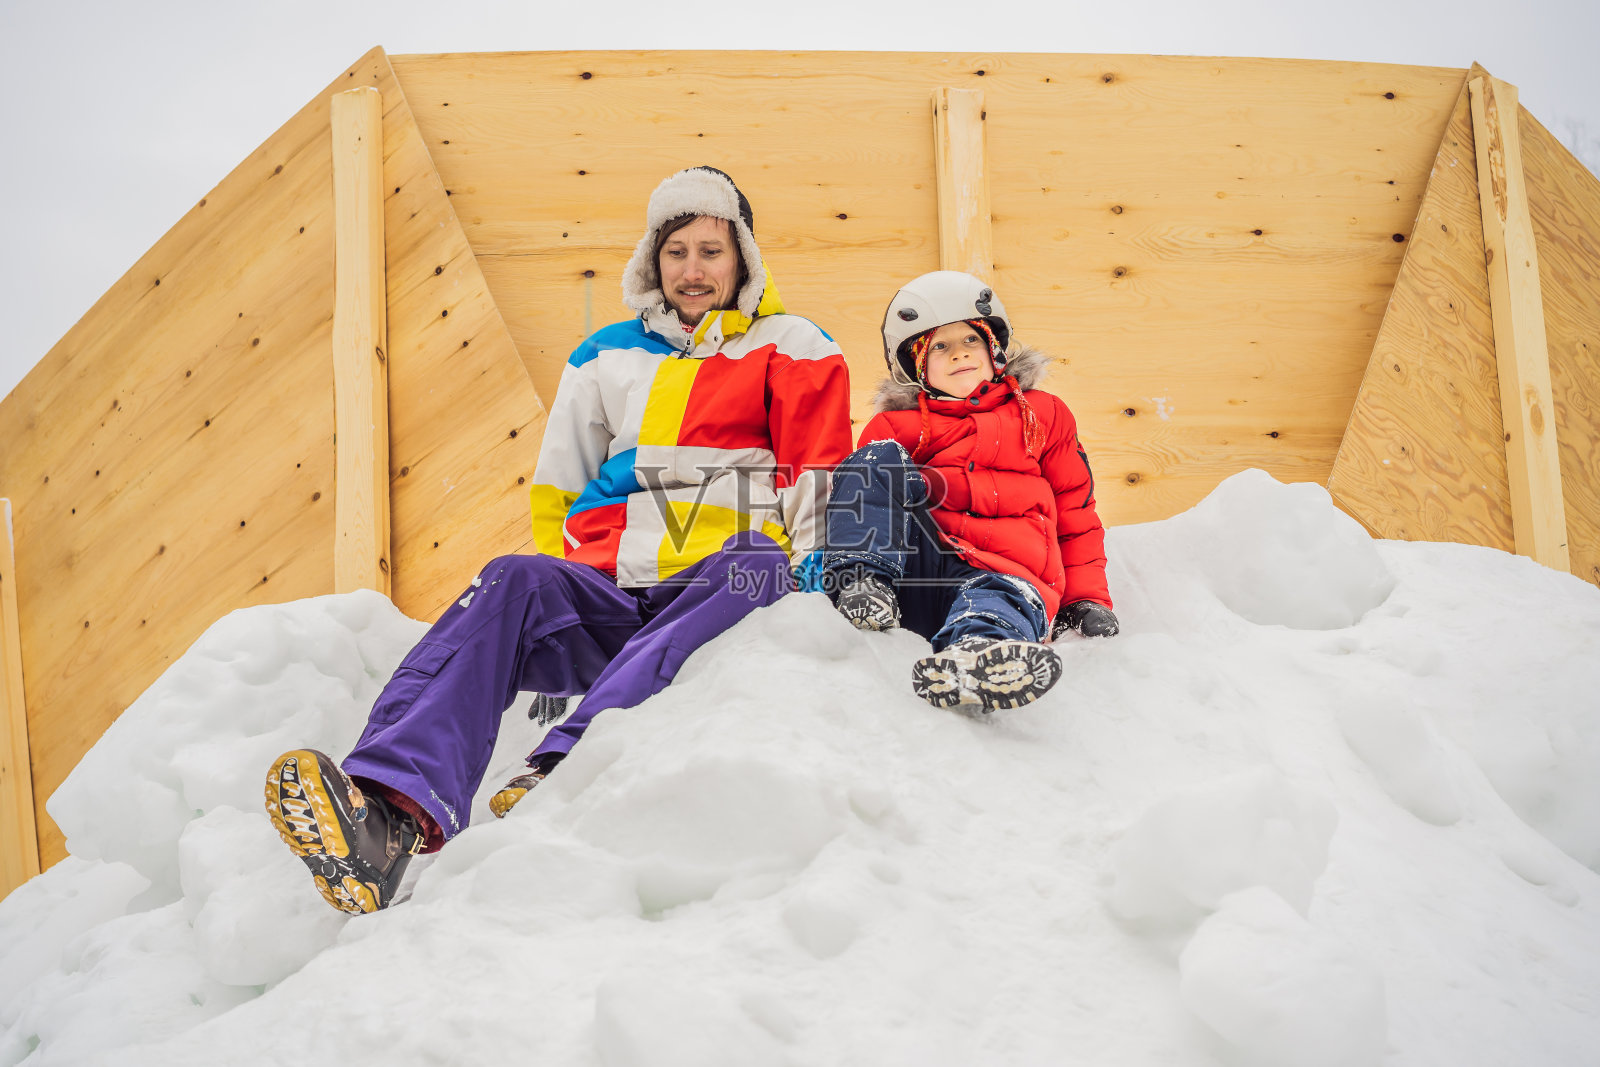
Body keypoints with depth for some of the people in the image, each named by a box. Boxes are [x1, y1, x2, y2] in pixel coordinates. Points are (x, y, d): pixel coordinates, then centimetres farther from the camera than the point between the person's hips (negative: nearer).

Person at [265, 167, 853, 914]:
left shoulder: (793, 350, 14)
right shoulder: (606, 357, 21)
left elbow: (820, 483, 6)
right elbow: (558, 492, 21)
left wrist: (816, 578, -9)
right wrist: (552, 630, 12)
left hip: (719, 593, -2)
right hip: (607, 591, 3)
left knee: (757, 568, -38)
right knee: (515, 582, -30)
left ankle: (564, 770, -56)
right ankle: (394, 813, -52)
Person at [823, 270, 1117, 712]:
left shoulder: (1043, 414, 26)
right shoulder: (894, 426, 22)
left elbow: (1075, 513, 25)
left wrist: (1087, 600, 15)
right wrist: (853, 566, -1)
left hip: (1008, 570, -1)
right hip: (917, 559, 1)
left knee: (1005, 598, -40)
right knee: (879, 459, -16)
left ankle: (967, 662, -74)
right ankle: (859, 578, -32)